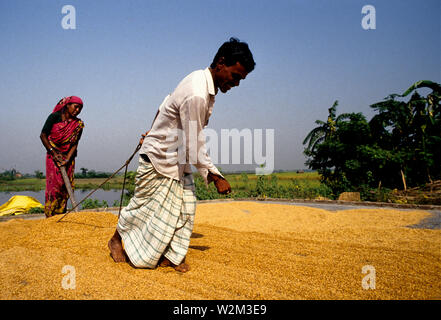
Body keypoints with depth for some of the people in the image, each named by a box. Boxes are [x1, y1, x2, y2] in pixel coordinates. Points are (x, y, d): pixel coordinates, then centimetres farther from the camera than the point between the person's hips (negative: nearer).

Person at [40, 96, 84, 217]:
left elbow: (75, 144, -4)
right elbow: (43, 135, -4)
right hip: (53, 156, -3)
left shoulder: (78, 124, 0)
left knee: (65, 186, -1)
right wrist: (54, 152, -11)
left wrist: (67, 159, -17)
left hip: (68, 157, 3)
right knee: (54, 184, -9)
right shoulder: (54, 117, -6)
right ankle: (50, 215, -5)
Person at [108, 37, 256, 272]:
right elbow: (194, 147, -28)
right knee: (146, 207, 7)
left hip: (178, 160, 9)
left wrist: (153, 133, 23)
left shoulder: (201, 79, 0)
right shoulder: (196, 95, -32)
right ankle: (117, 239, 31)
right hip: (158, 158, -9)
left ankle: (171, 256, 13)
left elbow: (167, 102, 13)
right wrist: (216, 178, -18)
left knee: (184, 207, 4)